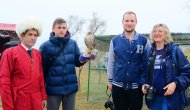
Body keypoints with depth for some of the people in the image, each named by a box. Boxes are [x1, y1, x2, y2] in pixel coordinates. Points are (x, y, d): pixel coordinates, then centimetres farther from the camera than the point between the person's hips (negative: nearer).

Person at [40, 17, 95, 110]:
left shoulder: (73, 43, 0)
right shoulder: (45, 46, -8)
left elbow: (77, 62, 3)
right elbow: (42, 68, -4)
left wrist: (84, 57, -18)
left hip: (70, 87, 3)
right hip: (53, 88, -2)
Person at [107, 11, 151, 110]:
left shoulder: (144, 40, -2)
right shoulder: (115, 40, 2)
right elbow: (111, 62, 6)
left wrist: (145, 82, -3)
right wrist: (110, 80, 6)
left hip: (136, 86, -1)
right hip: (118, 85, 1)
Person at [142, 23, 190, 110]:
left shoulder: (174, 50, -6)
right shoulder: (150, 52, 8)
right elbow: (146, 73, 16)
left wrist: (176, 84, -22)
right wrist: (144, 84, -2)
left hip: (171, 98, -4)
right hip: (153, 97, 4)